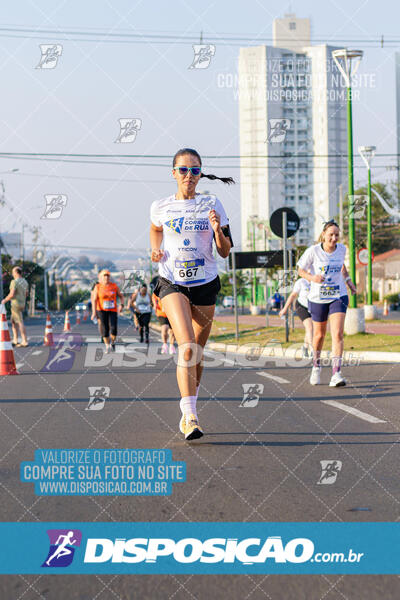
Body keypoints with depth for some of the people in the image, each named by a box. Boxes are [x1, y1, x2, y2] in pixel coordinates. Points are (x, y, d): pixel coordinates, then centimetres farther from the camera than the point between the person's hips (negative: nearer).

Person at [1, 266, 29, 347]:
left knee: (20, 323, -7)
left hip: (15, 304, -8)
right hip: (22, 304, 8)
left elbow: (12, 294, -22)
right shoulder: (25, 282, 10)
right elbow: (26, 294, 19)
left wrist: (5, 300, -6)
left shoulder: (14, 282, -17)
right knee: (13, 322, 17)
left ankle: (25, 342, -8)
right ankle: (15, 341, 16)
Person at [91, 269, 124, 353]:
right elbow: (94, 300, -7)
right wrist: (94, 312, -17)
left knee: (113, 328, -13)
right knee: (105, 329, -4)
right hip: (102, 311, -1)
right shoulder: (97, 287, -2)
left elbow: (121, 296, 15)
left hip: (113, 311, 1)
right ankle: (107, 346, 13)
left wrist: (121, 305, -3)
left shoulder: (114, 286, 3)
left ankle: (112, 342, 13)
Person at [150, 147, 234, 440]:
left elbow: (225, 252, 3)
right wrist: (156, 250, 6)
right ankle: (190, 417, -26)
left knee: (197, 352, 10)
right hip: (172, 282, -2)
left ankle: (188, 410, 30)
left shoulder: (212, 205, 2)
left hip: (205, 284, 2)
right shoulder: (161, 207, 2)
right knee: (187, 346, -21)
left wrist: (218, 230, -15)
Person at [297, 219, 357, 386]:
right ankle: (316, 365, 41)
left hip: (339, 296, 1)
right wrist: (312, 277, -21)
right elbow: (301, 270, -2)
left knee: (337, 334, -15)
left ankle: (336, 374, -19)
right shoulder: (313, 251, -11)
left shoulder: (341, 249, -1)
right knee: (319, 335, 13)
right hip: (318, 298, -1)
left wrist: (348, 280, 12)